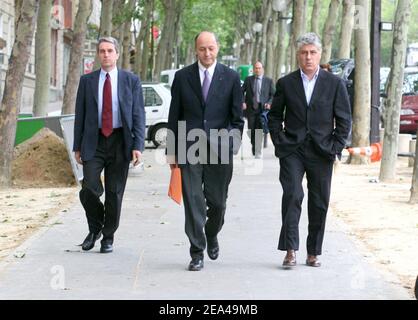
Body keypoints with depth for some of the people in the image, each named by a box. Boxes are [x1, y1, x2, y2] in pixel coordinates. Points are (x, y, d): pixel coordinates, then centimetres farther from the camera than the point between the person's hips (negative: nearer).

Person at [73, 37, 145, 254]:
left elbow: (138, 115, 1)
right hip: (94, 142, 1)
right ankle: (95, 228, 17)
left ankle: (108, 237, 17)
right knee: (89, 189, -9)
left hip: (120, 142, -1)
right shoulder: (87, 80, 7)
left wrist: (138, 146, -8)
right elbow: (80, 115, 9)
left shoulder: (131, 80, 4)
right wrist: (77, 146, 5)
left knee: (114, 193, 3)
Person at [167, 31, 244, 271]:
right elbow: (174, 116, 9)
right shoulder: (182, 77, 6)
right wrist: (172, 150, 6)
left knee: (218, 202, 6)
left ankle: (211, 235, 36)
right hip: (189, 149, 0)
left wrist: (234, 145, -3)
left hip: (219, 150, 0)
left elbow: (237, 117, 7)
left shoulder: (231, 77, 4)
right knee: (193, 201, -3)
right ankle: (197, 253, 4)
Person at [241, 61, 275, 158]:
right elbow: (241, 92, 11)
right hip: (251, 109, 2)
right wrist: (242, 102, -3)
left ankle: (258, 152, -2)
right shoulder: (248, 79, 8)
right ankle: (253, 145, 28)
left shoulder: (269, 81, 5)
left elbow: (273, 95, 6)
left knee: (259, 131, -6)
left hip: (262, 109, -2)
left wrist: (269, 103, -10)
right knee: (251, 130, 5)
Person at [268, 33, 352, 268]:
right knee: (292, 196, -14)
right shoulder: (286, 83, 6)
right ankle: (291, 251, -12)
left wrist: (336, 149, -2)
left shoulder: (334, 83, 4)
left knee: (319, 204, 4)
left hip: (321, 153, 1)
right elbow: (275, 116, 12)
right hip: (292, 151, -1)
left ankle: (313, 253, 15)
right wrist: (280, 143, 1)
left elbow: (344, 119, 6)